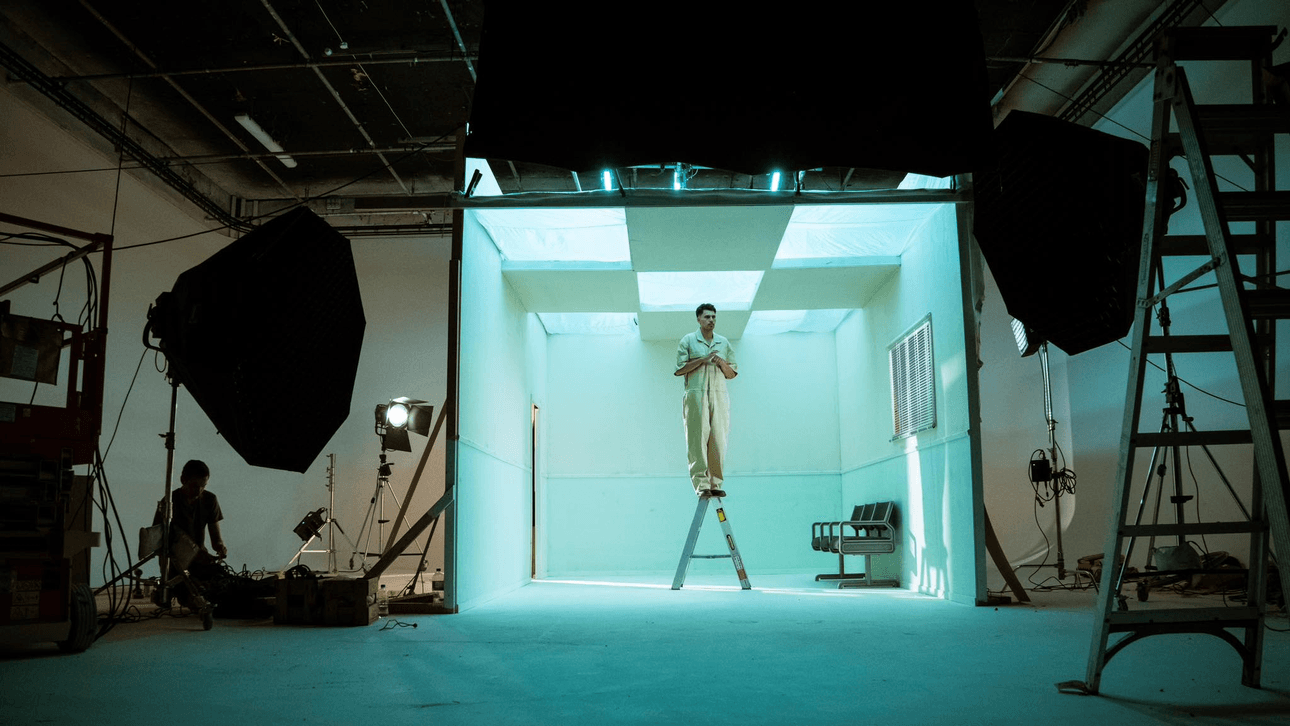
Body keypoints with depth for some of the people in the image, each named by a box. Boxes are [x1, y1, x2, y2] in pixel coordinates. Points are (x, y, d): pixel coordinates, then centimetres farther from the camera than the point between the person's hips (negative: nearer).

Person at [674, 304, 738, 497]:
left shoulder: (724, 342, 19)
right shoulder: (688, 341, 8)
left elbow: (732, 373, 19)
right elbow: (679, 369, -1)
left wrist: (722, 363, -2)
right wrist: (703, 359, -8)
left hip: (719, 396, 3)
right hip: (696, 394, -3)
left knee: (718, 440, -3)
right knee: (698, 439, -9)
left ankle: (715, 483, 2)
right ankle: (701, 484, -10)